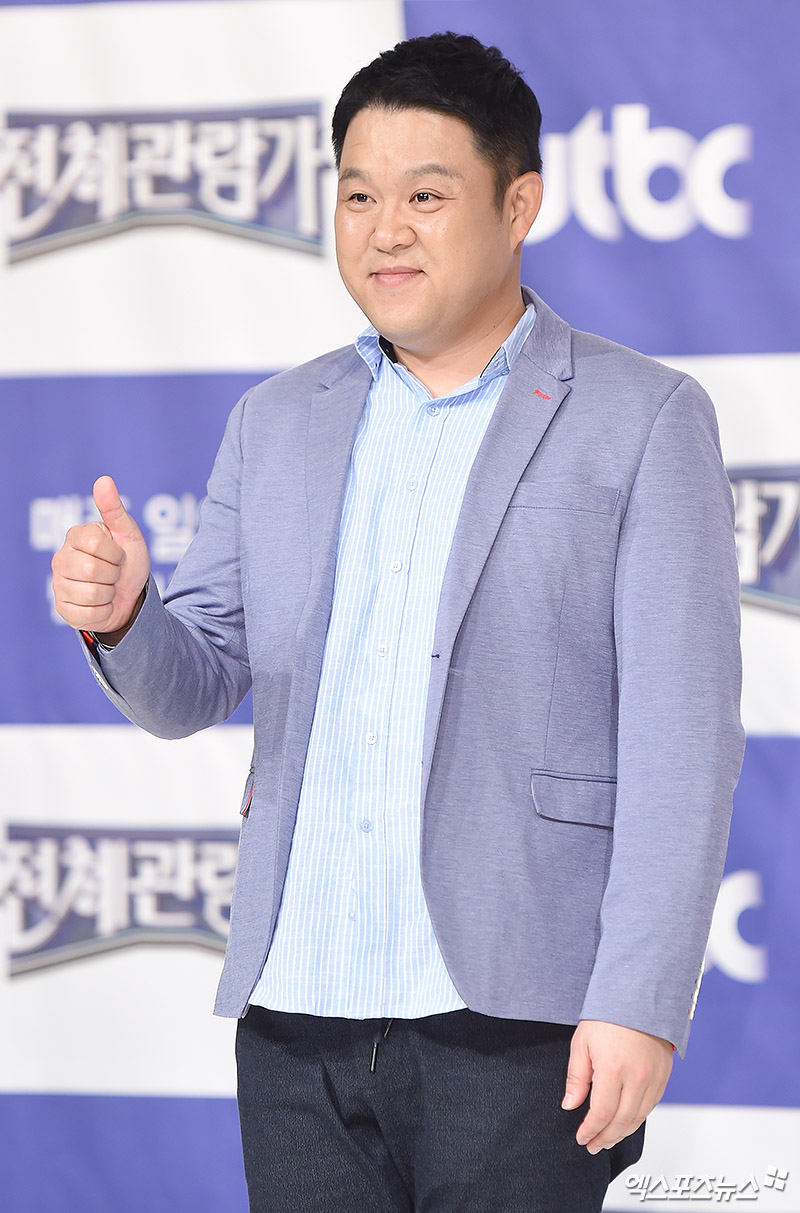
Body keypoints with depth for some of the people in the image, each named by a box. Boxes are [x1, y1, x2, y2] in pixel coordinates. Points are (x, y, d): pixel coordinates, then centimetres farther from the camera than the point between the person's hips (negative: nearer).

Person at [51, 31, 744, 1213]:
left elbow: (681, 737, -5)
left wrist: (642, 1004, -13)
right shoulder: (280, 424, 15)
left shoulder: (644, 421, 0)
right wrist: (119, 613, -11)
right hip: (298, 1014, 4)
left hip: (514, 1021, -4)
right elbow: (192, 684, 13)